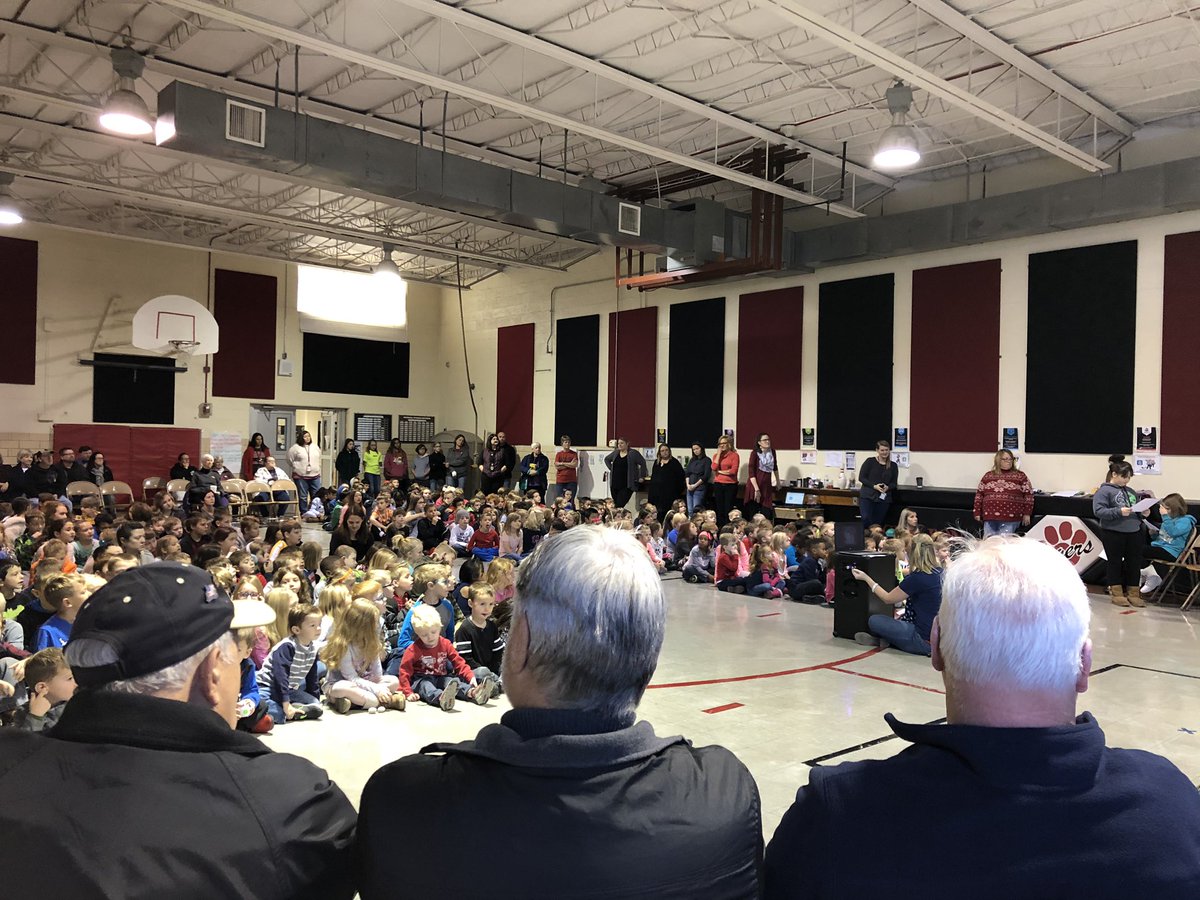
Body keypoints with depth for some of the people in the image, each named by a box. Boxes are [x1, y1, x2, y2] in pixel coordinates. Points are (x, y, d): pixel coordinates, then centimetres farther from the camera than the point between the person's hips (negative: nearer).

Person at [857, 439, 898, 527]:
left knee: (878, 523, 3)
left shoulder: (893, 465, 8)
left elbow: (894, 483, 11)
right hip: (867, 496, -3)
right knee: (866, 519, -18)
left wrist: (888, 487, -12)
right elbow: (861, 478, -2)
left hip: (884, 498, 3)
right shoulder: (870, 461, -1)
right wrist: (874, 486, -15)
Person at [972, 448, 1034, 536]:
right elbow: (979, 494, 14)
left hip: (1011, 518, -2)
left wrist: (1027, 514, -2)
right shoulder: (988, 476, 13)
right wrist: (977, 512, 8)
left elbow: (1028, 495, 4)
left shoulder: (1020, 476, 6)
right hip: (990, 517, 3)